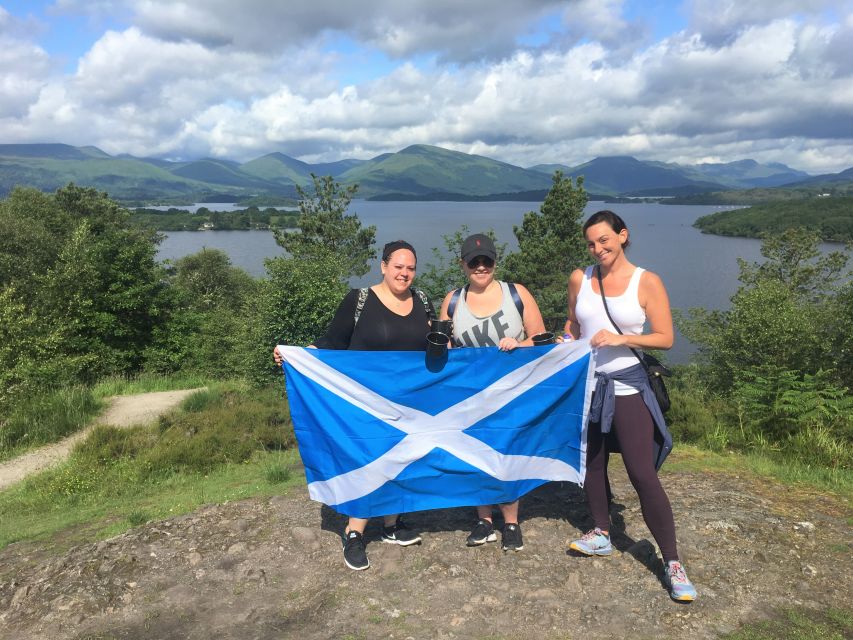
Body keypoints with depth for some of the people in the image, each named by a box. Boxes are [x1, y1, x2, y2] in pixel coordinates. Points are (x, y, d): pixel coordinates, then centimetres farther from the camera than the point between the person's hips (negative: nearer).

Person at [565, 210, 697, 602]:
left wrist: (622, 338, -22)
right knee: (592, 463, 16)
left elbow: (665, 338, -10)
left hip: (626, 387, -4)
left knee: (643, 474, -6)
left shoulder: (646, 283, -8)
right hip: (585, 383, 4)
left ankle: (672, 563, 6)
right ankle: (601, 535, 36)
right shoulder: (580, 279, 2)